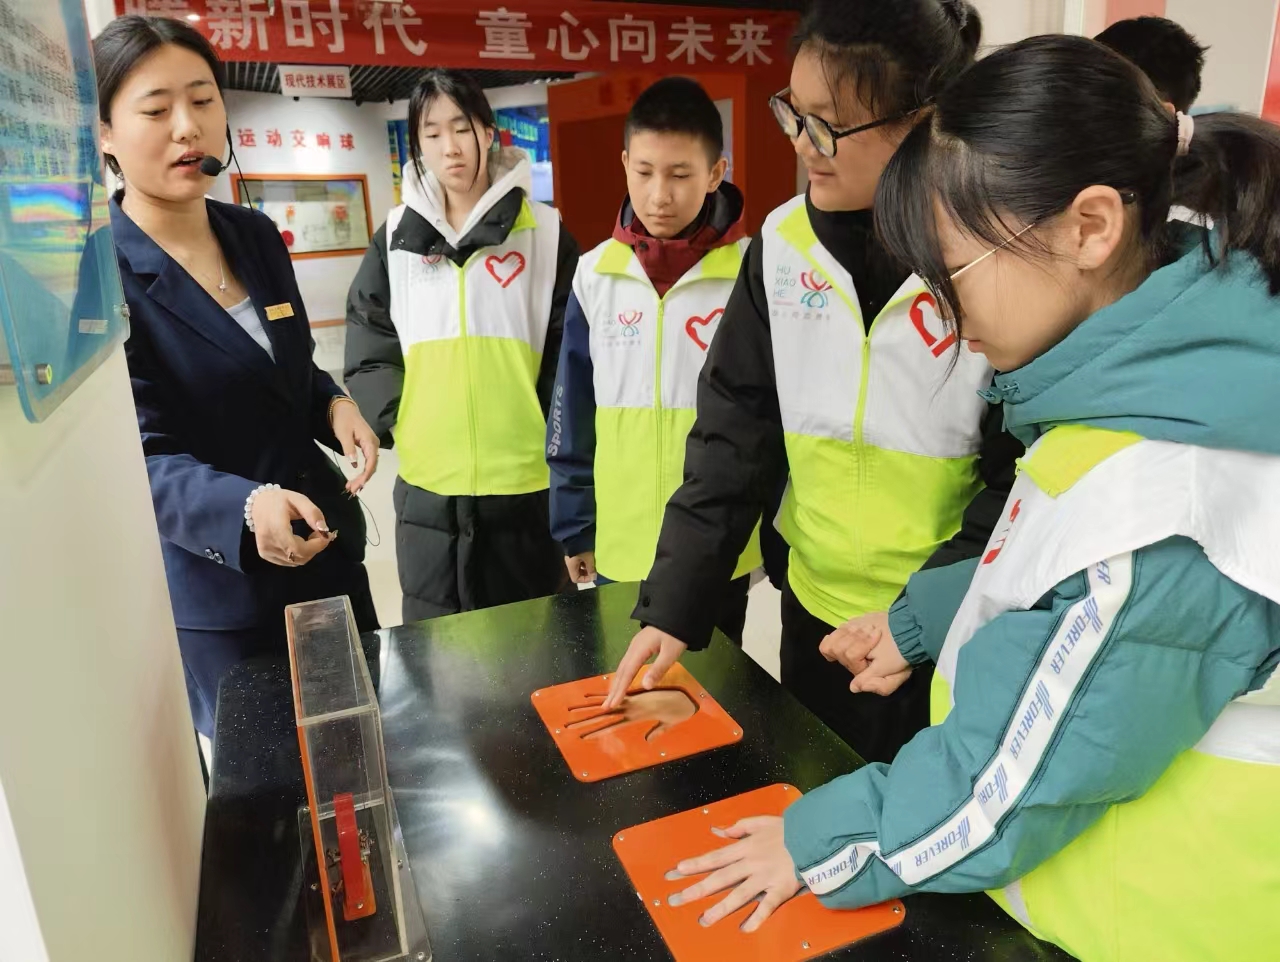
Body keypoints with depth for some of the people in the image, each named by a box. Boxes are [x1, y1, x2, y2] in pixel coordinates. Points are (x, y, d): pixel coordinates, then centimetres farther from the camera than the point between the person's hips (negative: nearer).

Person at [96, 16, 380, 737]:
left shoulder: (257, 236, 2)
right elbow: (144, 462, -20)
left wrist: (336, 405, -8)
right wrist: (246, 508, -39)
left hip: (329, 550, 6)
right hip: (219, 594, -5)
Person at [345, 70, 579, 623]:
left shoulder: (544, 231, 0)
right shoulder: (397, 237, 7)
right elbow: (370, 348, 8)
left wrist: (549, 430, -7)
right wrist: (396, 422, -5)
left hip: (525, 483, -2)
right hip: (428, 486, 2)